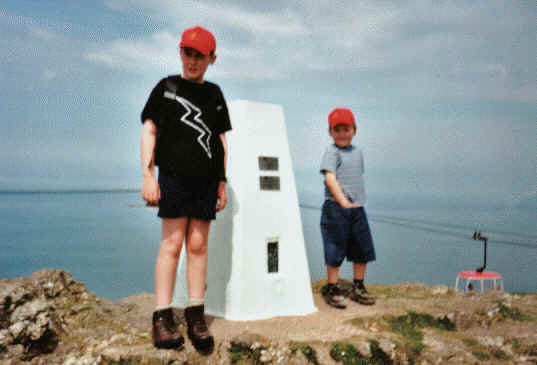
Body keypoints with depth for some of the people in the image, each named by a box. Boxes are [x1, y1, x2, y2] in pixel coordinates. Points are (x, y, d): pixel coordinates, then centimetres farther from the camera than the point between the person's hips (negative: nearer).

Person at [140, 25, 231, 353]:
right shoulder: (166, 87, 8)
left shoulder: (215, 94, 16)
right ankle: (163, 317, 0)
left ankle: (196, 315, 9)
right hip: (174, 175, -3)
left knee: (198, 246, 3)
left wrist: (222, 182, 12)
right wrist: (148, 174, -6)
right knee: (172, 244, -5)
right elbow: (149, 130, 3)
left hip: (206, 179, 3)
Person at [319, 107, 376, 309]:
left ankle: (358, 288, 26)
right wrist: (344, 202, -24)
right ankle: (332, 289, 14)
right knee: (335, 250, 0)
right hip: (335, 208, -7)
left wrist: (358, 201, 11)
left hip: (357, 208, 7)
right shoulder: (331, 151, -8)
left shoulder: (357, 151, 14)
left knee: (363, 249, 11)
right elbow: (330, 178, -19)